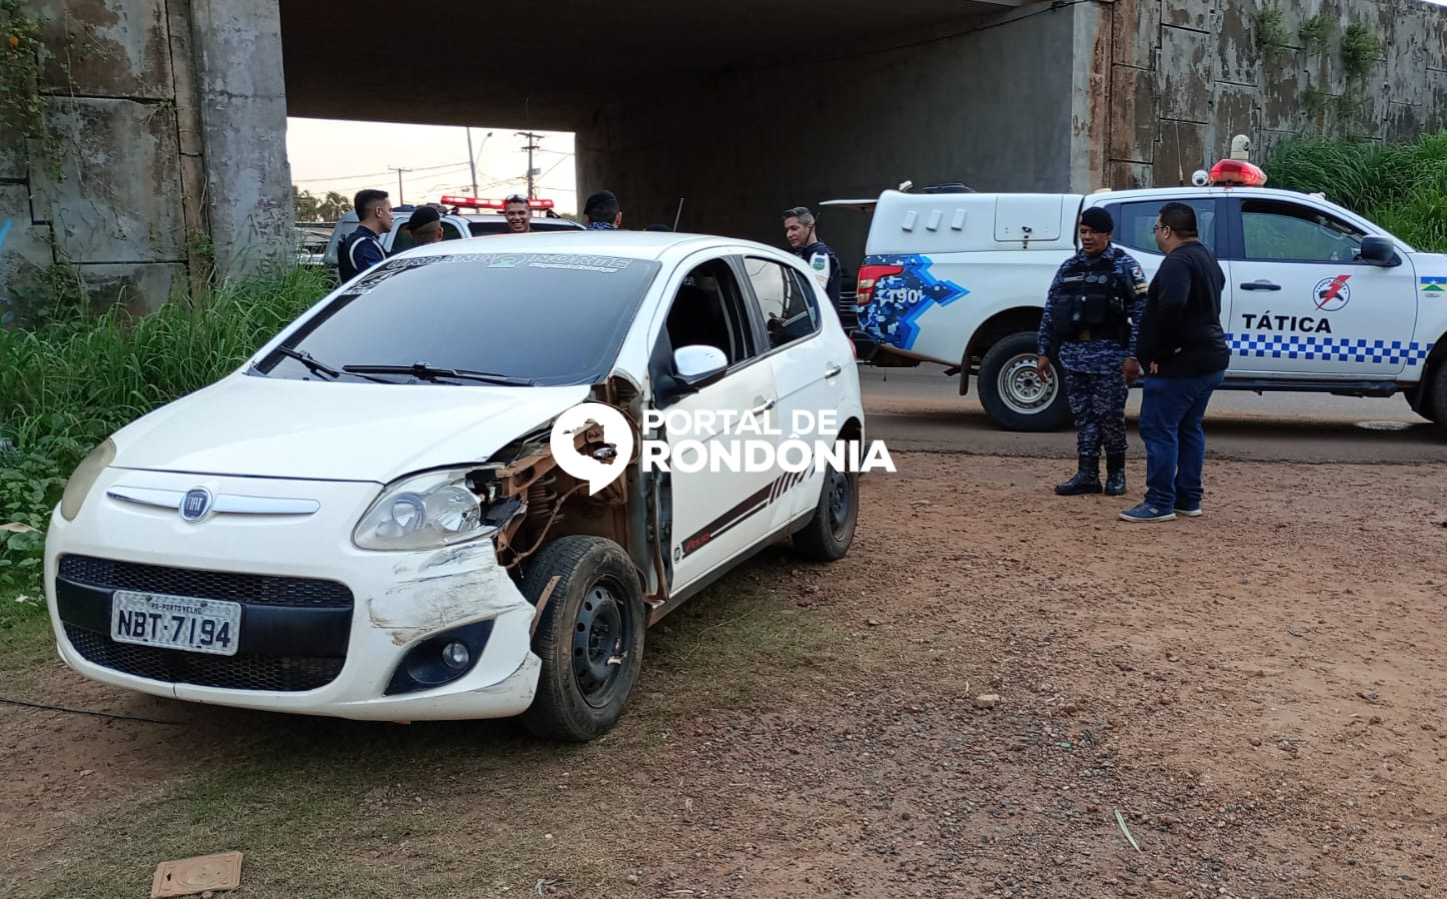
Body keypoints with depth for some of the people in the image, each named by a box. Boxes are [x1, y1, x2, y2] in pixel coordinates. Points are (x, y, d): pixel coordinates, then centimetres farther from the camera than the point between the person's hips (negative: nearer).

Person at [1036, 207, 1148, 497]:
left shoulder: (1124, 266, -2)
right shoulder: (1069, 268, 14)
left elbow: (1141, 312, -7)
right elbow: (1050, 311, 15)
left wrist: (1134, 355, -14)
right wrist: (1044, 352, 11)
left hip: (1109, 356, -5)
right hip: (1074, 355, 5)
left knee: (1109, 415, 0)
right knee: (1083, 415, 7)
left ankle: (1116, 472, 15)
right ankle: (1087, 475, 13)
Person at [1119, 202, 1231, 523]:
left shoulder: (1178, 261, -17)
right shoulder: (1207, 257, 17)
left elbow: (1172, 306, -34)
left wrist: (1160, 352, -23)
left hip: (1180, 364, -10)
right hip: (1209, 360, 10)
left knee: (1158, 428, -6)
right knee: (1189, 429, 17)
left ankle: (1160, 503, -5)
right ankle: (1188, 499, 22)